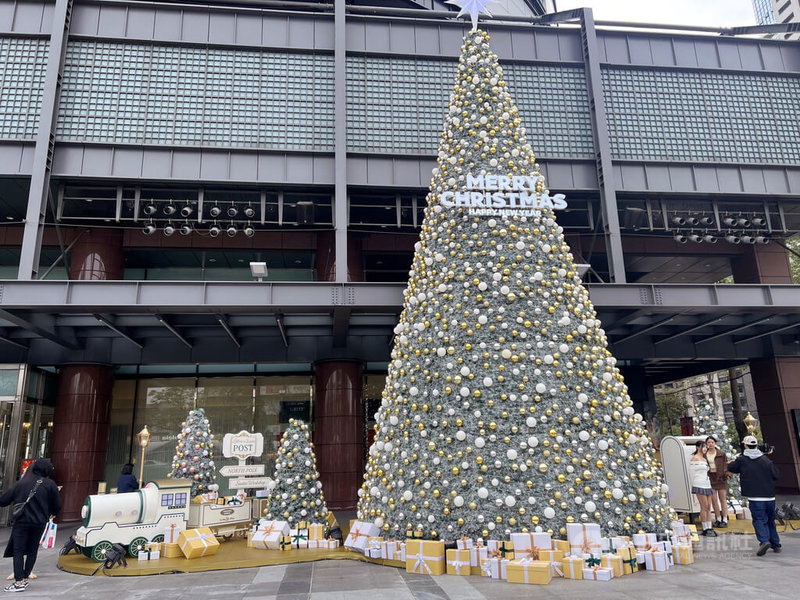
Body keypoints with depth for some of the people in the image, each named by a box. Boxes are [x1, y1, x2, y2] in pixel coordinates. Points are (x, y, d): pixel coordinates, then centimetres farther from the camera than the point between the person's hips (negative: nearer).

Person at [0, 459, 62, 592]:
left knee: (18, 551, 2)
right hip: (39, 523, 1)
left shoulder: (22, 483, 1)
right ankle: (25, 579, 20)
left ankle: (19, 582, -5)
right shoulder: (50, 484, -2)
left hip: (21, 521, -1)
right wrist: (51, 514, 22)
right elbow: (57, 505, 2)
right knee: (32, 551, 15)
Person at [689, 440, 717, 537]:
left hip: (707, 485, 8)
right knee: (704, 507, -7)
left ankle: (709, 528, 10)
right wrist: (694, 484, -7)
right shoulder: (695, 458, -6)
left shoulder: (704, 459, 19)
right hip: (699, 485, -8)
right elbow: (691, 472, -8)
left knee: (708, 507, 6)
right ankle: (705, 529, -2)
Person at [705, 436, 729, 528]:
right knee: (713, 500, 4)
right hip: (710, 478, 2)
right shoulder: (704, 455, 6)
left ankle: (725, 520, 10)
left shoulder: (721, 454, 0)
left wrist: (727, 473, -16)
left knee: (723, 499, 4)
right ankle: (718, 519, 16)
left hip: (720, 478, -2)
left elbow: (726, 464, 0)